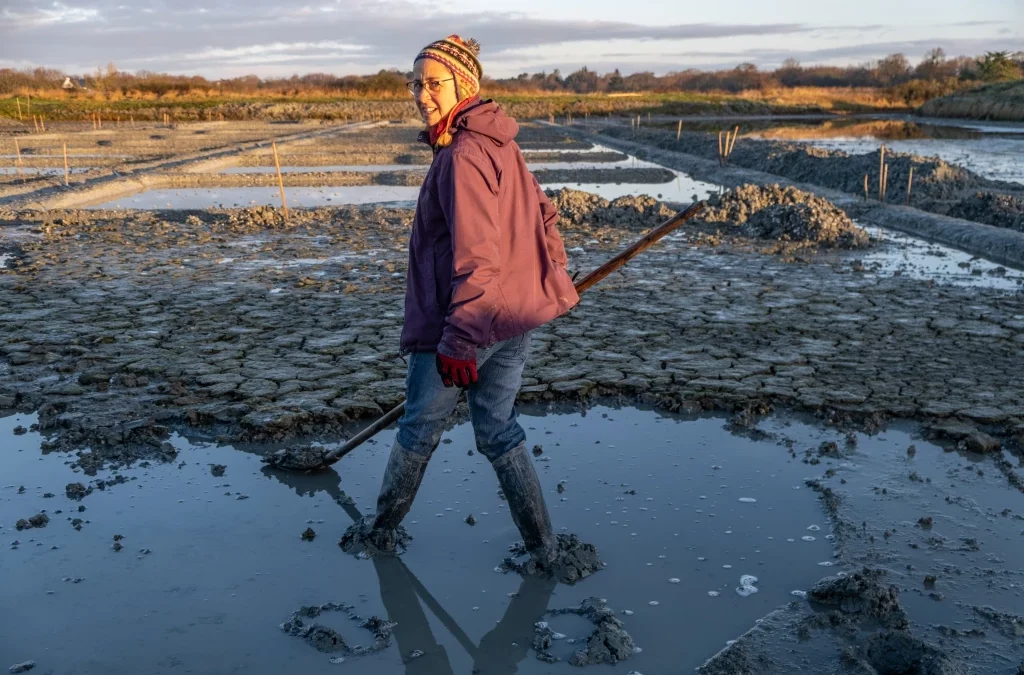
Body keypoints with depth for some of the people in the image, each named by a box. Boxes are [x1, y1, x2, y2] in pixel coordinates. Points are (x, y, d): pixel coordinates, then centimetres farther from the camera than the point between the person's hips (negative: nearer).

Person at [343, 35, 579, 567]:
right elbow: (544, 215, 19)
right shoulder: (501, 146, 10)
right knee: (497, 430, 17)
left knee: (419, 429, 13)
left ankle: (381, 528, 35)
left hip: (468, 321, -8)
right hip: (517, 317, 8)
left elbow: (475, 256, -25)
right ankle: (543, 547, 21)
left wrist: (458, 339, -26)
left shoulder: (463, 155, -19)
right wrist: (550, 278, 32)